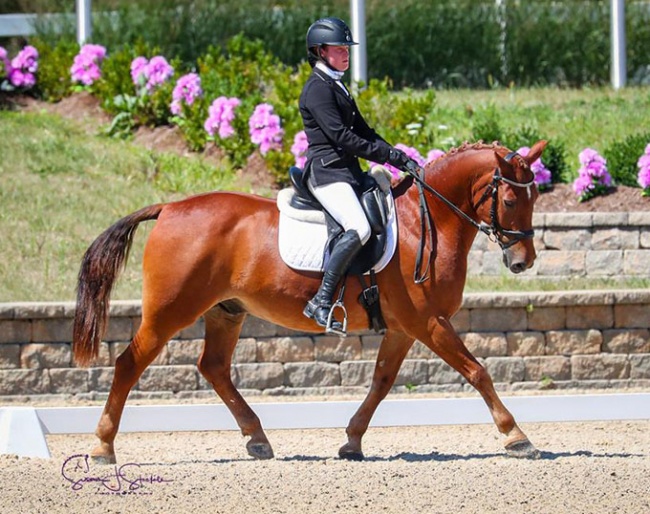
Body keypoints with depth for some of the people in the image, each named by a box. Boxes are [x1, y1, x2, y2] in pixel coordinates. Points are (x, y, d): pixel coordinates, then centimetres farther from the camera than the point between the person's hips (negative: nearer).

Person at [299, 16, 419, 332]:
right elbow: (341, 137, -17)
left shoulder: (337, 88, 21)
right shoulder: (318, 89, -9)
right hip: (326, 172, -10)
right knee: (359, 229, -29)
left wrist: (400, 159, 8)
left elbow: (363, 132, 20)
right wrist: (390, 155, -14)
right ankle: (321, 302, -28)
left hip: (348, 172, 10)